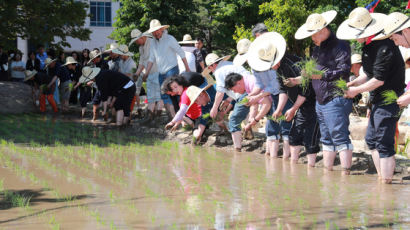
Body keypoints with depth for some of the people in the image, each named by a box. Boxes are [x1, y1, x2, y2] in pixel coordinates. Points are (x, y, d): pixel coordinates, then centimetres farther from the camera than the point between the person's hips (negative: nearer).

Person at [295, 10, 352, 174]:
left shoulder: (340, 46, -10)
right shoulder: (318, 48, 18)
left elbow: (344, 71, -20)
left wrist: (322, 75, -26)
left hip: (335, 100, -10)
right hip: (320, 100, 10)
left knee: (340, 137, -10)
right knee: (326, 139, 14)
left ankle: (346, 172, -9)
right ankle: (327, 170, 21)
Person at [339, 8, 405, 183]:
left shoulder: (383, 47, -22)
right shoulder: (368, 45, 10)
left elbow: (379, 80, -22)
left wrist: (357, 90, -10)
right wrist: (354, 82, 5)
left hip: (388, 101, -10)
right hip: (378, 100, 11)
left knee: (384, 144, -9)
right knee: (371, 139, 15)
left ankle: (386, 183, -4)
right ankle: (381, 178, 23)